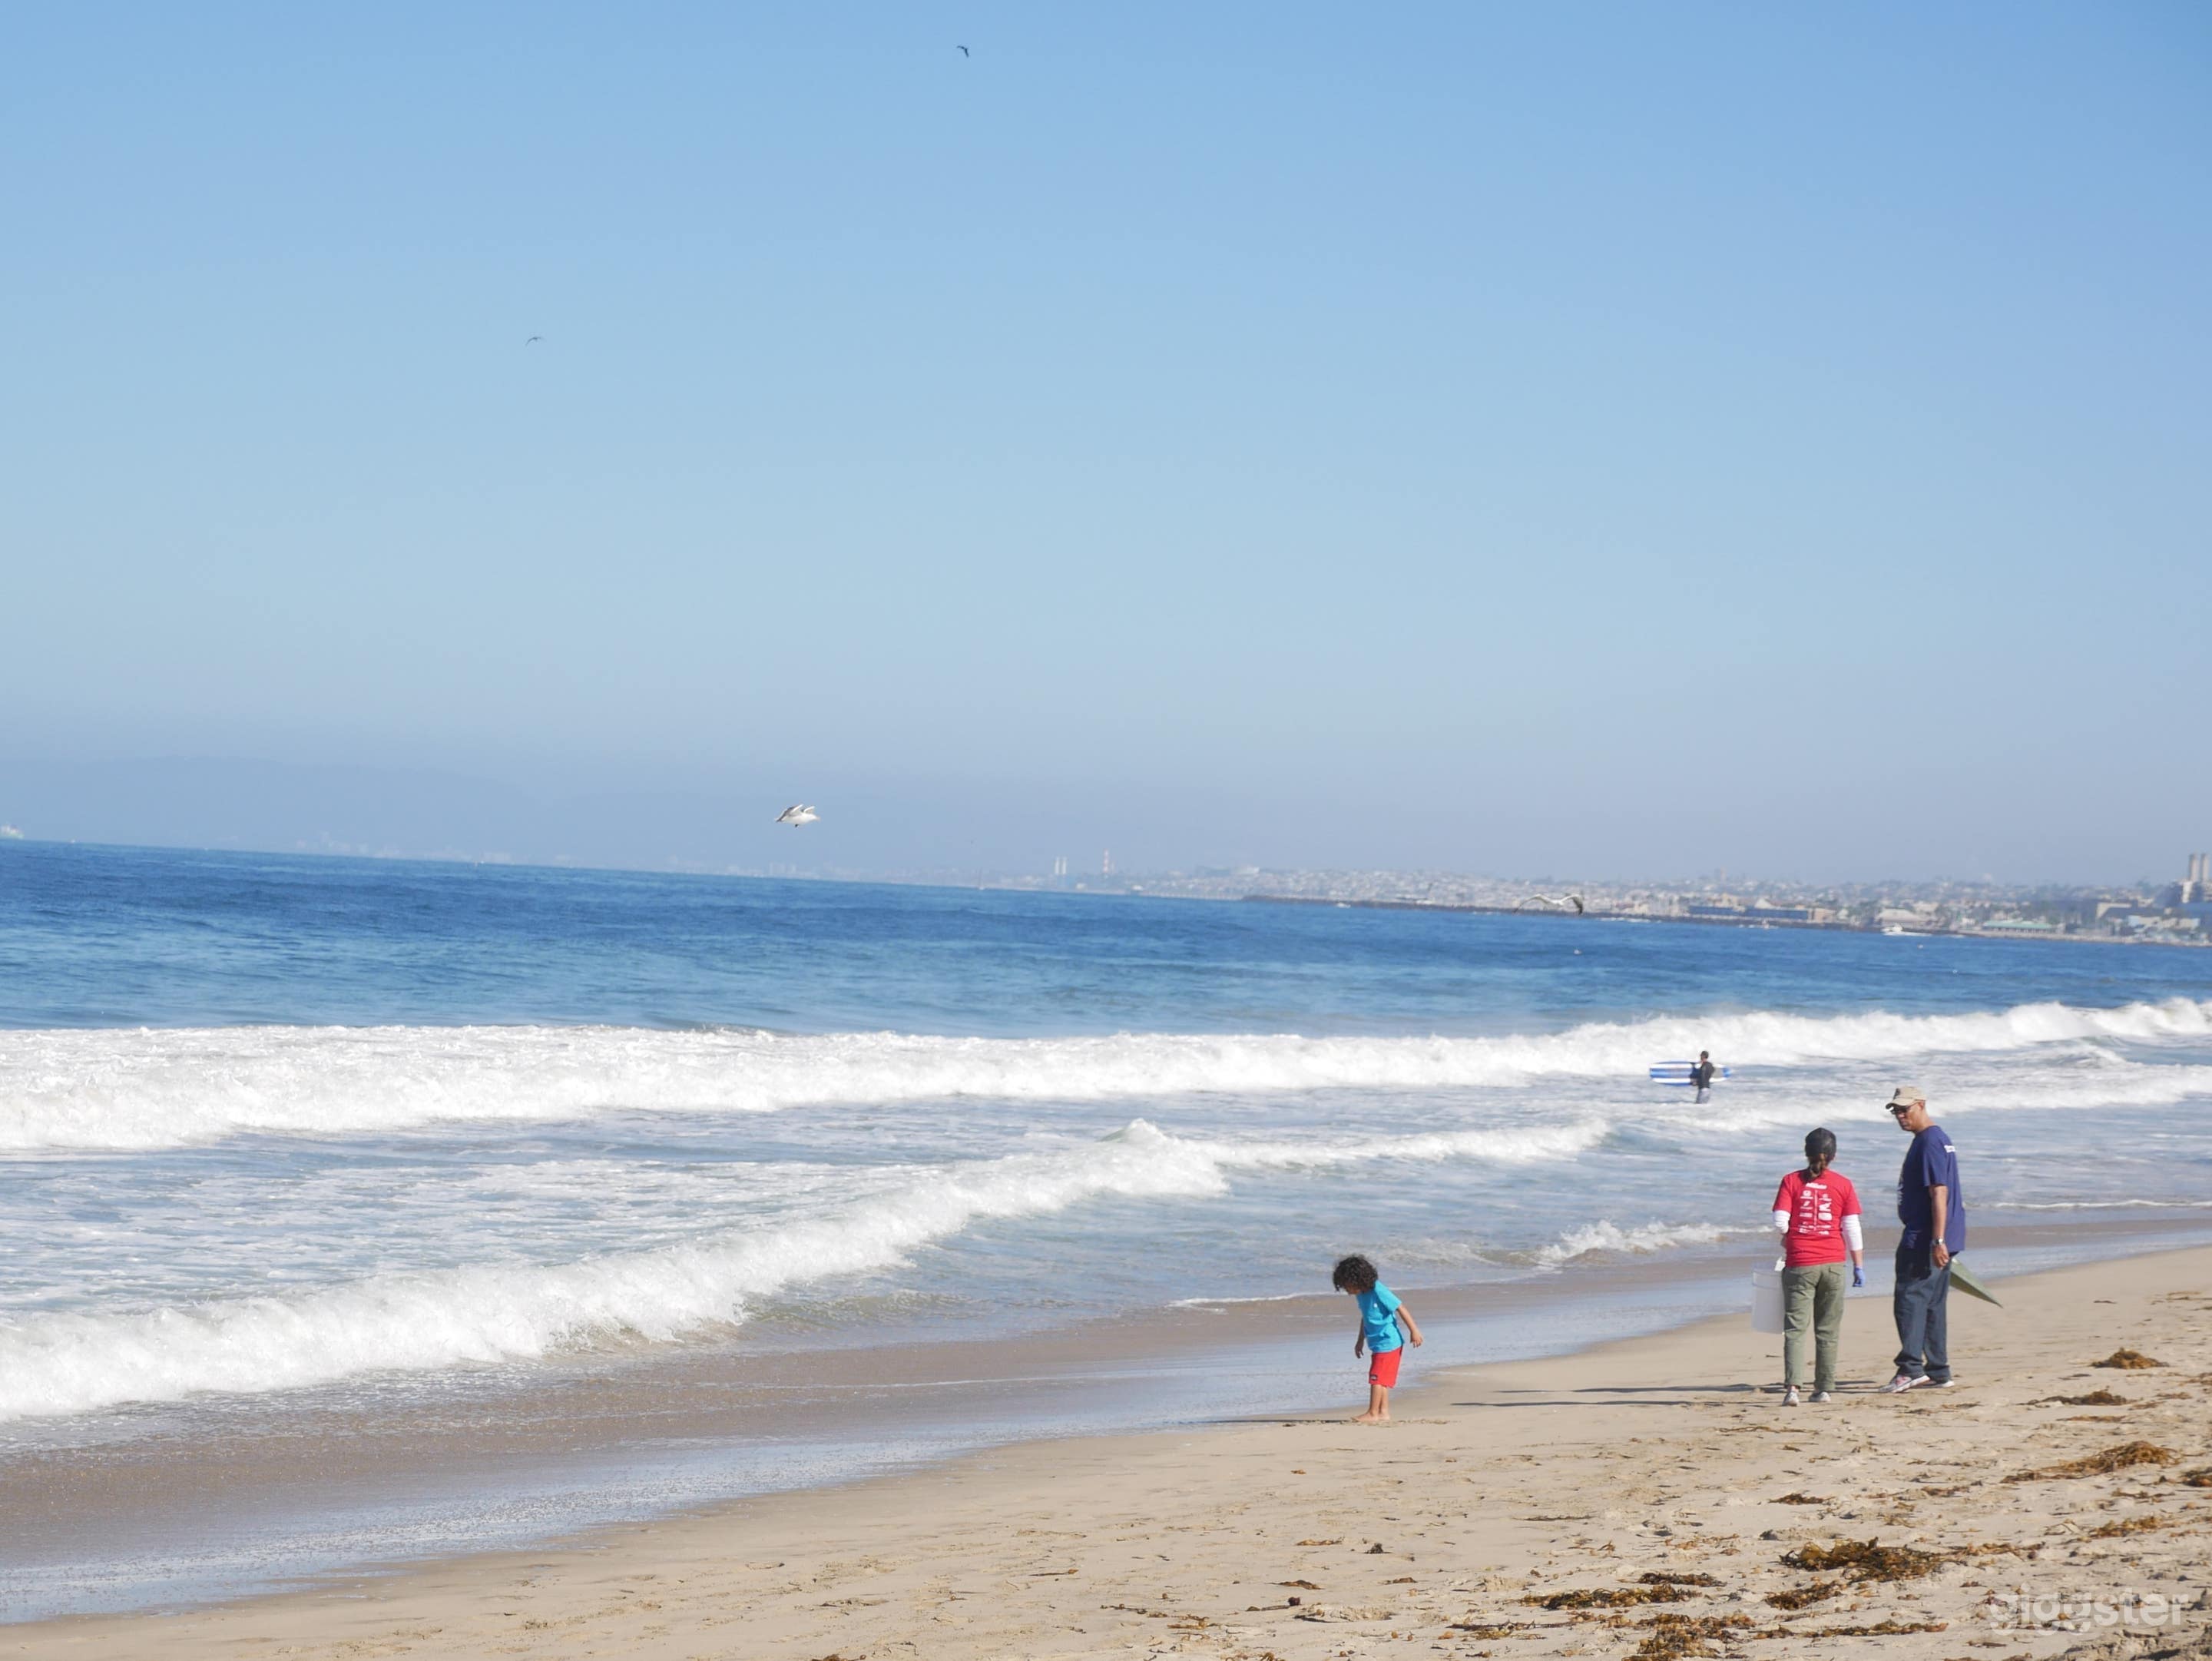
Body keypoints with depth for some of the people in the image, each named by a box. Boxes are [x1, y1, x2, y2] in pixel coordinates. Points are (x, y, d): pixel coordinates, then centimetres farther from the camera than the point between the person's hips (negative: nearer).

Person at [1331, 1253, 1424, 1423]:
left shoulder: (1379, 1292, -21)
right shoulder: (1362, 1294, 6)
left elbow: (1401, 1309, -18)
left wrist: (1414, 1331, -16)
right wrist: (1360, 1340, 27)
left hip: (1388, 1343, -9)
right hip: (1376, 1343, 9)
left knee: (1377, 1378, -8)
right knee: (1381, 1379, 11)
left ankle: (1373, 1414, -4)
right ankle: (1384, 1412, 15)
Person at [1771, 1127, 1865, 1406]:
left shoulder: (1791, 1181, -1)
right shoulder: (1843, 1185, 0)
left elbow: (1780, 1222, -8)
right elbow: (1852, 1228, 0)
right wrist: (1859, 1265, 6)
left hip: (1799, 1265, -1)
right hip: (1833, 1263, 1)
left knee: (1796, 1327, -2)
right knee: (1827, 1330, 11)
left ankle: (1792, 1386, -18)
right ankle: (1825, 1389, 14)